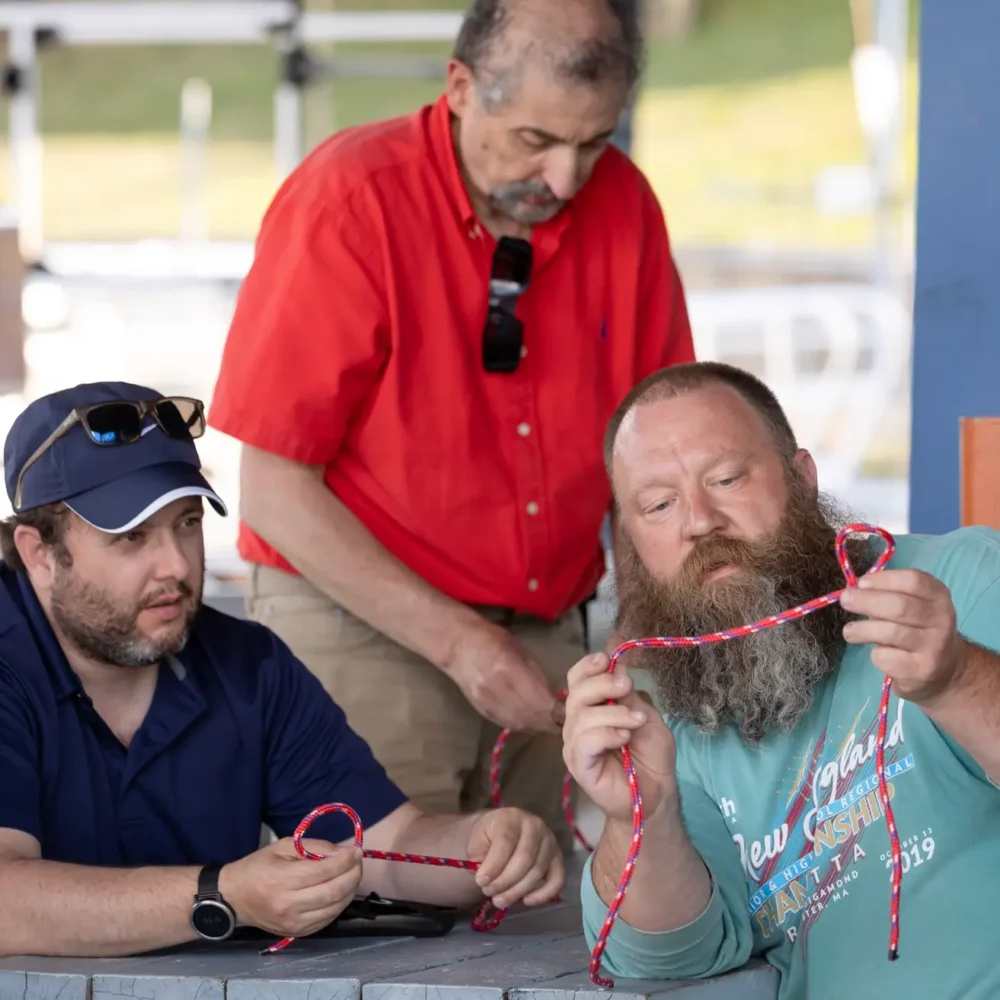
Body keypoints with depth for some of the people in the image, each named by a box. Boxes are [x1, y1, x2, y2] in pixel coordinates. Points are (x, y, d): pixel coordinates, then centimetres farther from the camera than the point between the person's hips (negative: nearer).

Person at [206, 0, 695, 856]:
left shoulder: (621, 205, 0)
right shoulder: (349, 202, -14)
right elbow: (274, 491, -14)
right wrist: (456, 643, -18)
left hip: (546, 634, 4)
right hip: (358, 626, -4)